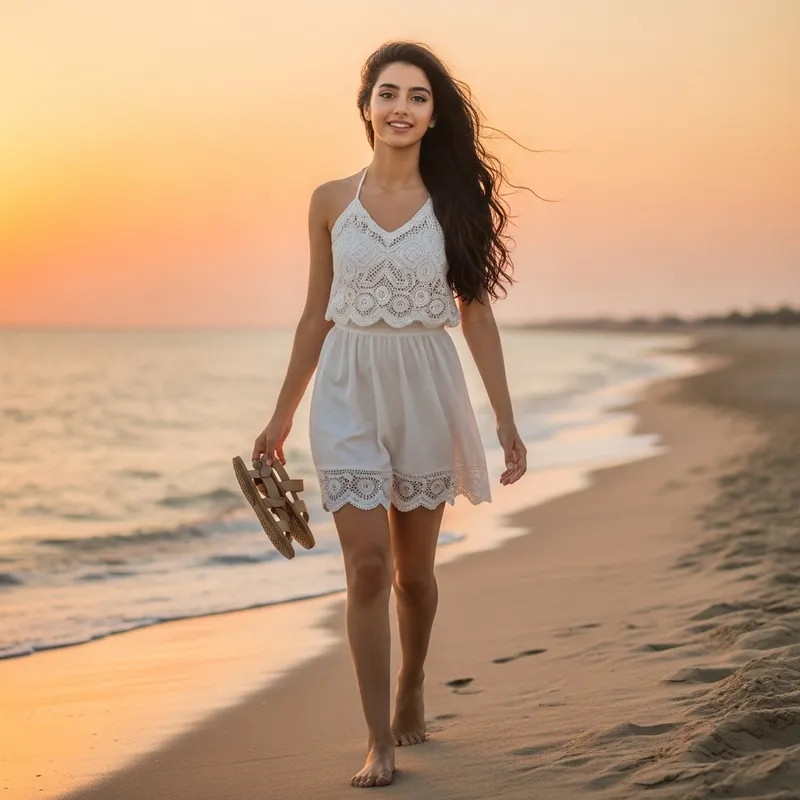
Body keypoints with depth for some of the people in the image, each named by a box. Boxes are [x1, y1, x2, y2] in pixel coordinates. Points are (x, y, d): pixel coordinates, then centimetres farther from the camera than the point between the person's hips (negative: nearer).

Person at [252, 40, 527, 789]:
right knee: (368, 564, -8)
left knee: (414, 569, 12)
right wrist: (281, 418, 10)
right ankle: (379, 740, 0)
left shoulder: (453, 201, -1)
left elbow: (476, 314, 2)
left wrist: (506, 421, 0)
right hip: (348, 392, 0)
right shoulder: (331, 201, 1)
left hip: (425, 390, 0)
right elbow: (316, 314, 8)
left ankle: (411, 692, 38)